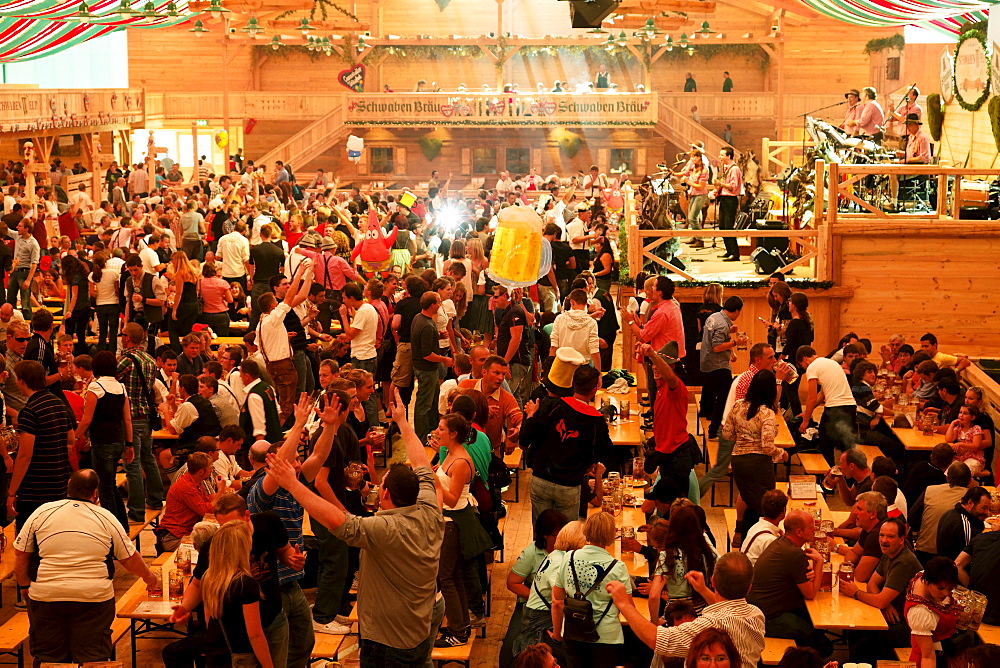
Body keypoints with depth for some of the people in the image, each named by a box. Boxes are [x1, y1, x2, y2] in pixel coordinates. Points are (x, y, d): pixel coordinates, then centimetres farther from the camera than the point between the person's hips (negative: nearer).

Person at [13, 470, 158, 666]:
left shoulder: (42, 512, 4)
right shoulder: (106, 518, 4)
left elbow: (20, 555, 6)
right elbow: (130, 558, 10)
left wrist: (26, 586, 22)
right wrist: (148, 577, 27)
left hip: (45, 596, 1)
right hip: (94, 597, -1)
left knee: (47, 658, 10)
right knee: (92, 658, 6)